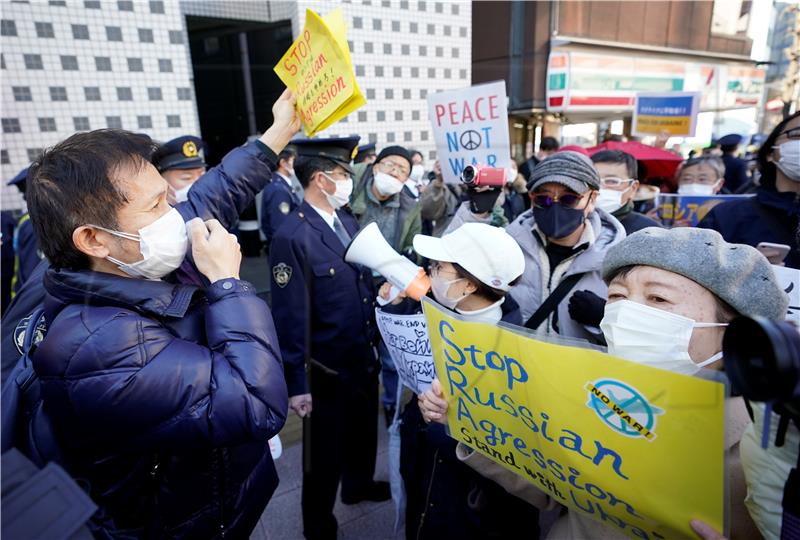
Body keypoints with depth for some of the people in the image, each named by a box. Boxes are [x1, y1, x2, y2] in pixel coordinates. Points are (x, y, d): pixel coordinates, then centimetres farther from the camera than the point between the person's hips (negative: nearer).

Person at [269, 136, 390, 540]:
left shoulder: (348, 221, 2)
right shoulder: (292, 236, -23)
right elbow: (290, 317, -21)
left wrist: (375, 339, 11)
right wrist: (297, 384, -16)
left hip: (365, 358, 7)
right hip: (327, 369, -7)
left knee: (364, 431, 28)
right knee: (326, 452, 15)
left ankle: (359, 484, 56)